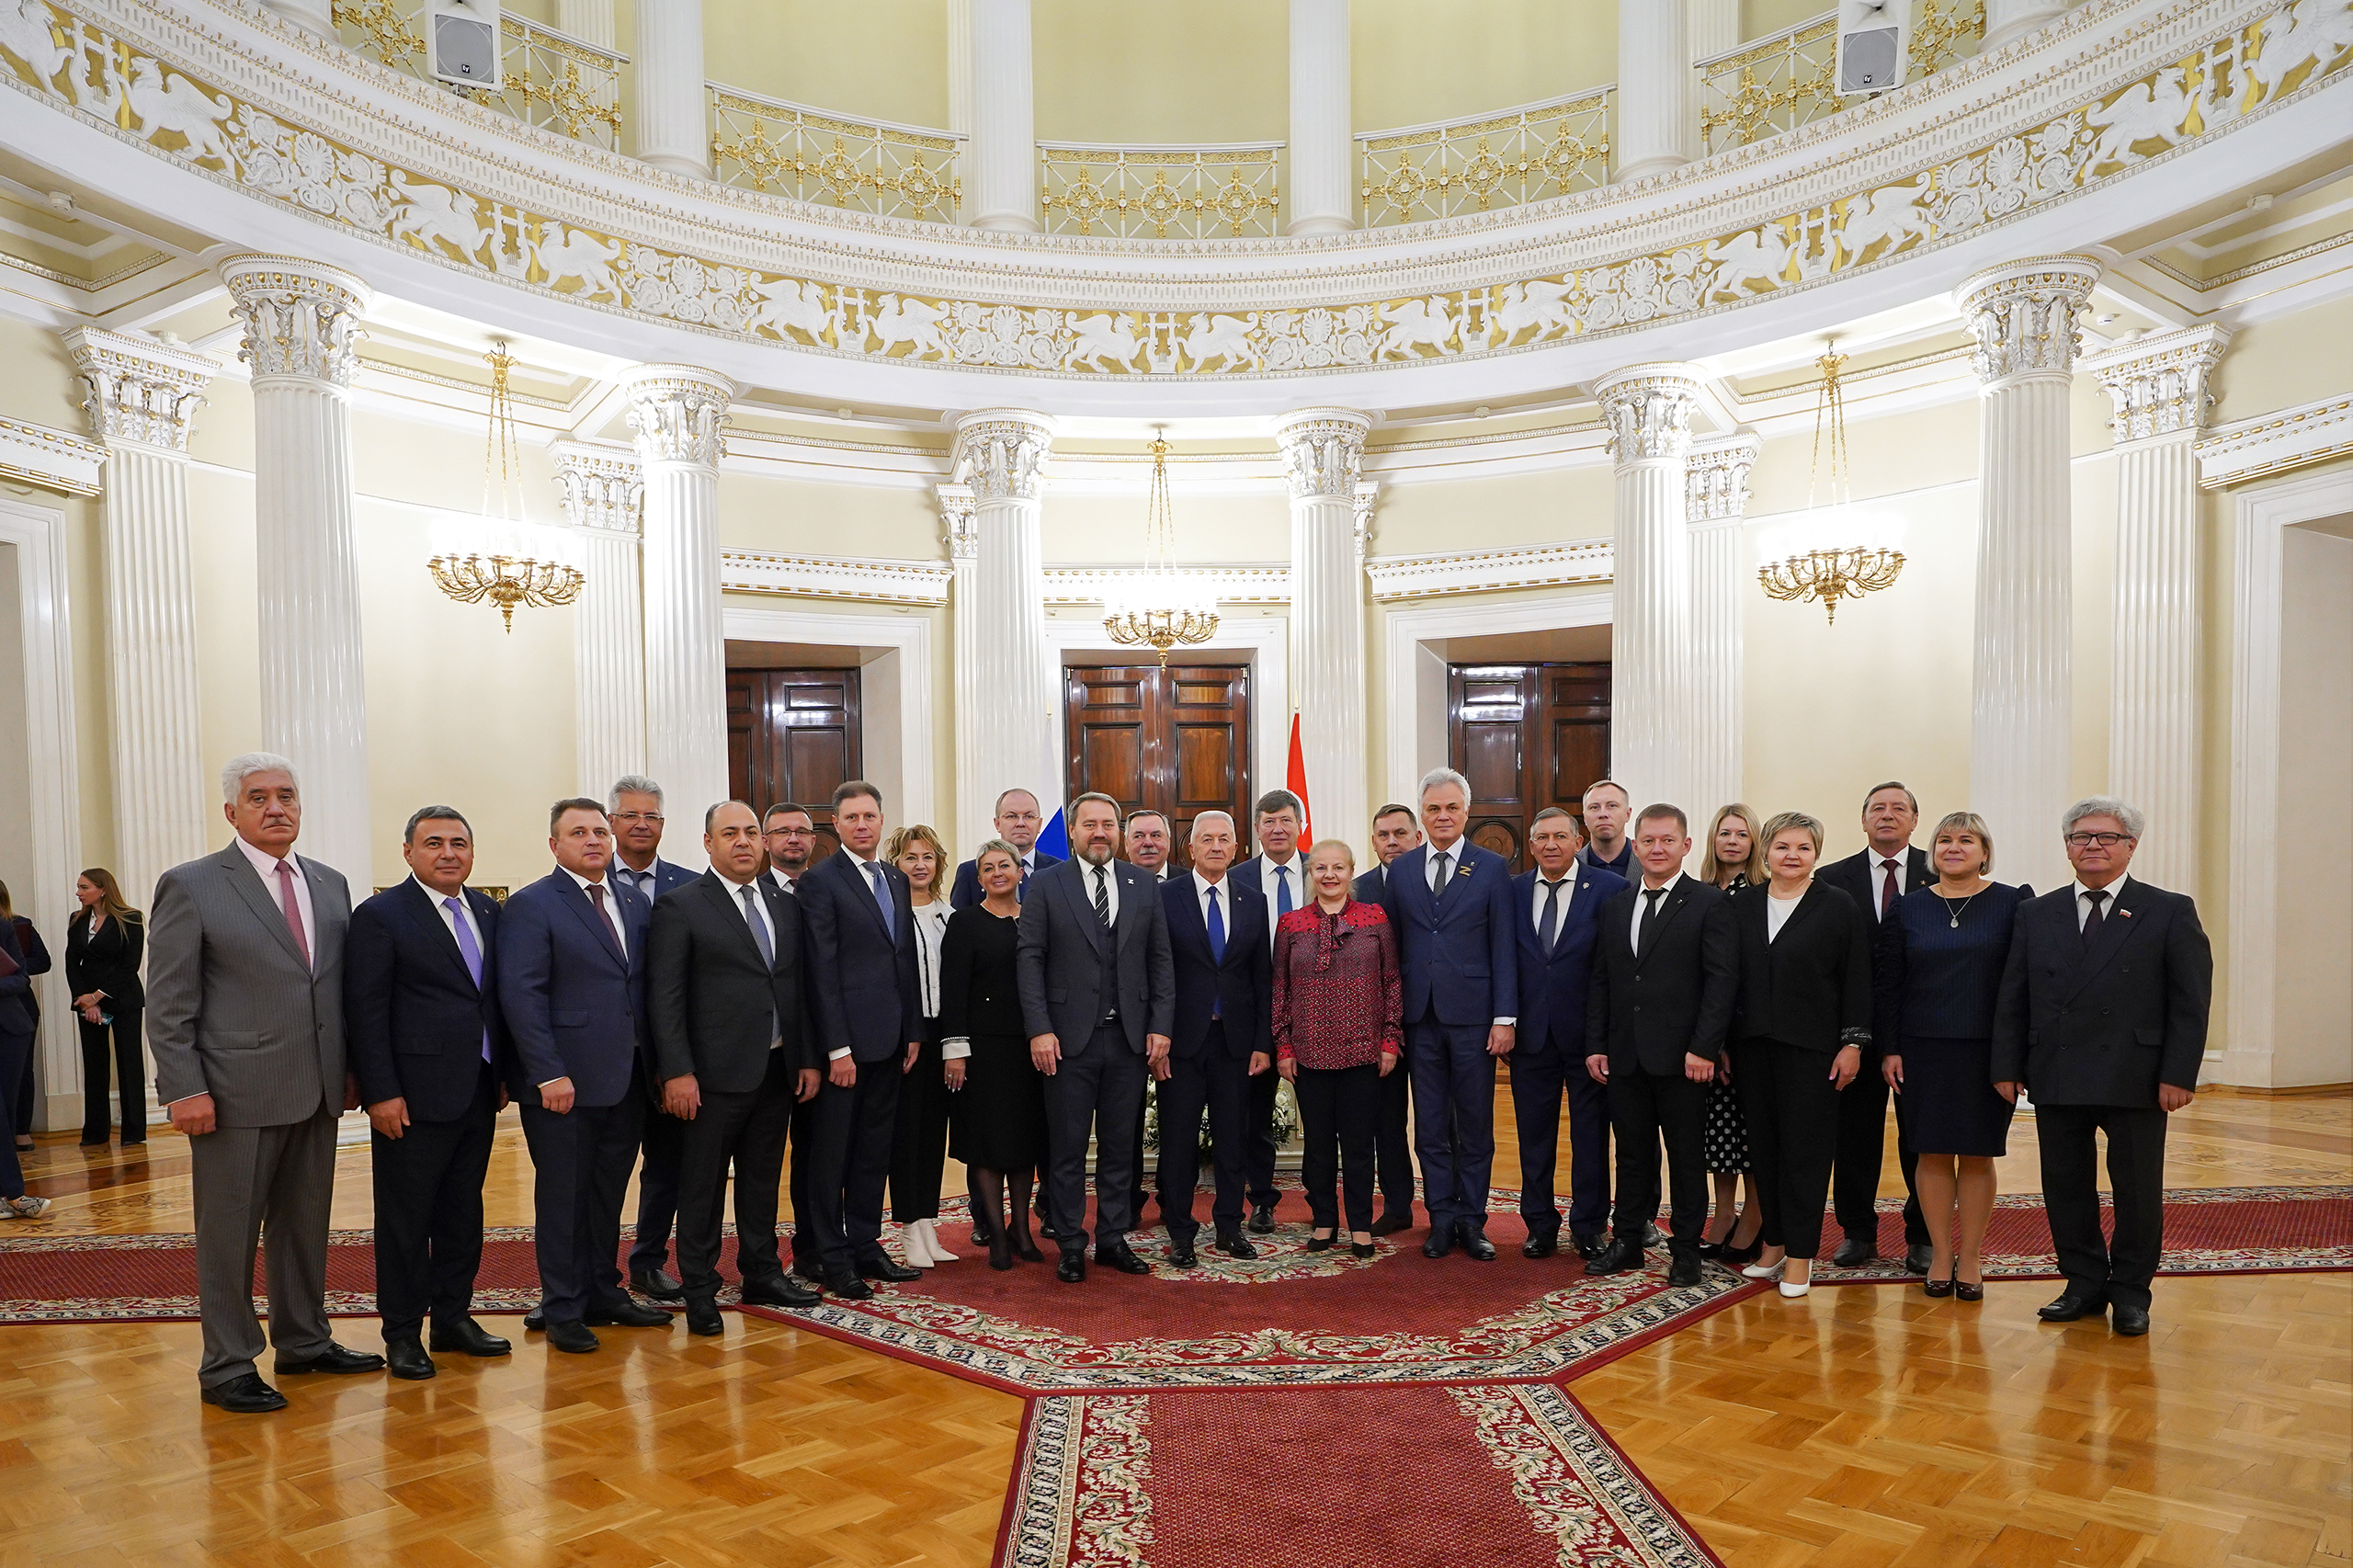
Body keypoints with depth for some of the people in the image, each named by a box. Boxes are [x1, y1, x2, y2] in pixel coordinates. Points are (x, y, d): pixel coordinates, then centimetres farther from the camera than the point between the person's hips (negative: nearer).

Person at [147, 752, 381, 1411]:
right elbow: (168, 1003, -7)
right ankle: (227, 1367, 17)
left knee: (304, 1224, 16)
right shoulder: (191, 886, -5)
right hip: (237, 1094, -5)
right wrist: (183, 1089, -13)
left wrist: (352, 1069, 10)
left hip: (318, 1091, 5)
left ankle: (304, 1341, 30)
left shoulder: (331, 884, 11)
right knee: (229, 1233, 5)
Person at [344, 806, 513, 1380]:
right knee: (405, 1218, 4)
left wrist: (503, 1073, 10)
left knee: (464, 1212, 14)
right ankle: (402, 1334, 16)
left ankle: (453, 1316, 27)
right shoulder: (380, 916, -8)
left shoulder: (488, 913, 10)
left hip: (478, 1093, 6)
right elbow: (365, 1012, -11)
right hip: (414, 1096, -6)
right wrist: (381, 1093, -15)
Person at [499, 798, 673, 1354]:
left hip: (626, 1079, 6)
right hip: (563, 1081, -6)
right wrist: (549, 1074, -18)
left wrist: (655, 1064, 6)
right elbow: (521, 995, -13)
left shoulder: (634, 904, 12)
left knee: (608, 1193, 15)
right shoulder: (530, 906, -7)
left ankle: (604, 1294, 28)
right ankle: (563, 1310, 17)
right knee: (563, 1197, 4)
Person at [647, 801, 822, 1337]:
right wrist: (677, 1072, -16)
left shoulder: (785, 907, 12)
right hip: (716, 1074, -5)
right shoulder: (679, 906, -6)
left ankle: (762, 1275, 29)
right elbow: (664, 997, -10)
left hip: (777, 1070, 6)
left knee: (763, 1181, 16)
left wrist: (807, 1059, 9)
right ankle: (699, 1291, 15)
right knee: (702, 1187, 4)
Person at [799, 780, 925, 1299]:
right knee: (832, 1153, 4)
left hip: (889, 1038, 7)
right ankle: (833, 1258, 14)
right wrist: (837, 1048, -17)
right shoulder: (822, 881, -9)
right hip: (846, 1040, -7)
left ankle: (866, 1245, 25)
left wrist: (913, 1032, 11)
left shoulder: (897, 880, 13)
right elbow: (822, 970, -13)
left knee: (875, 1149, 14)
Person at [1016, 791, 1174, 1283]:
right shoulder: (1047, 885, 0)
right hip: (1070, 1038, -2)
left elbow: (1161, 961, 8)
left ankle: (1113, 1239, 22)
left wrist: (1160, 1026, 0)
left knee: (1119, 1145, 11)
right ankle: (1070, 1246, 16)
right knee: (1067, 1148, 4)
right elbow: (1030, 960, -4)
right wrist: (1039, 1029, -12)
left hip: (1129, 1038, 3)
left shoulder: (1143, 886, 8)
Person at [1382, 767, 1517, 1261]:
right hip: (1420, 1016, 2)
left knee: (1475, 1124, 6)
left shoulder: (1492, 867, 1)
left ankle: (1472, 1221, 17)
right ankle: (1442, 1219, 18)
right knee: (1430, 1126, 8)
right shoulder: (1401, 869, 8)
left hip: (1472, 1012, -2)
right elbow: (1393, 945, 8)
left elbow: (1504, 947, -2)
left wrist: (1505, 1017, -8)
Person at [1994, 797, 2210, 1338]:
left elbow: (2191, 1002, -3)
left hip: (2136, 1080, -2)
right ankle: (2085, 1283, 22)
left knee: (2136, 1189, 7)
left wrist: (2177, 1074, -10)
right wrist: (2007, 1068, 2)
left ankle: (2131, 1291, 22)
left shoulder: (2171, 912, 1)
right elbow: (2012, 999, 8)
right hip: (2056, 1079, 3)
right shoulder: (2036, 914, 9)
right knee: (2065, 1187, 8)